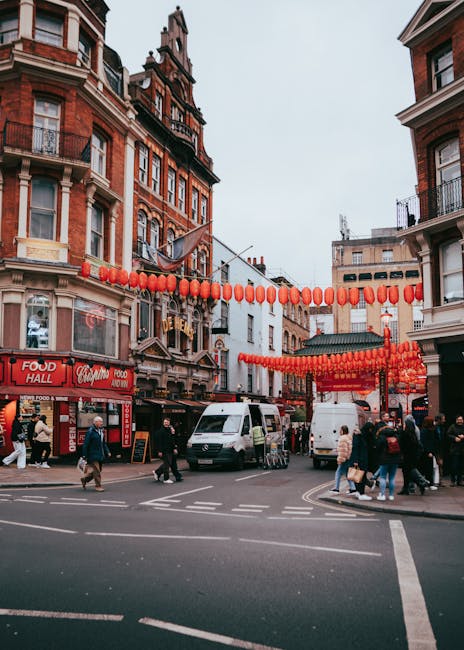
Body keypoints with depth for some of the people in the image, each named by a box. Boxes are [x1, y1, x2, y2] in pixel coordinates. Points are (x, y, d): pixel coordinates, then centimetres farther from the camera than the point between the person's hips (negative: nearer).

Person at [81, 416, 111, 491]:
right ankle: (98, 486, 6)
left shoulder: (101, 431, 11)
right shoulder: (90, 431, -14)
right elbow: (86, 444, -14)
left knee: (99, 469, 13)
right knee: (96, 471, -5)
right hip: (93, 455, -8)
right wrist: (84, 455, -15)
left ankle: (84, 479, 29)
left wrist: (107, 452, 10)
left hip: (100, 455, 8)